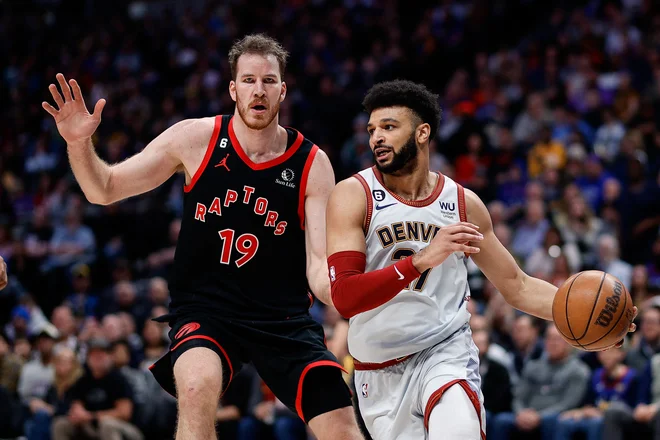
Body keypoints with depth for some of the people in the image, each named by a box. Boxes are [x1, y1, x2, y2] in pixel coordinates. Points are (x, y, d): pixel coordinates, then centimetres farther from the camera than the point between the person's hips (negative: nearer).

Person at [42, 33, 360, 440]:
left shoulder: (312, 164, -4)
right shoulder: (196, 139, -4)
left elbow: (320, 267, -7)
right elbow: (104, 190, 5)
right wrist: (80, 144, -16)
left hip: (284, 317, 1)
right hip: (204, 310, -1)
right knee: (198, 385, -34)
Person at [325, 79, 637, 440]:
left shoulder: (463, 203, 1)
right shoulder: (353, 196, -9)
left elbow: (516, 286, 10)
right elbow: (344, 297, -21)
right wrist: (421, 260, -33)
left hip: (446, 352, 0)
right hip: (380, 369, 0)